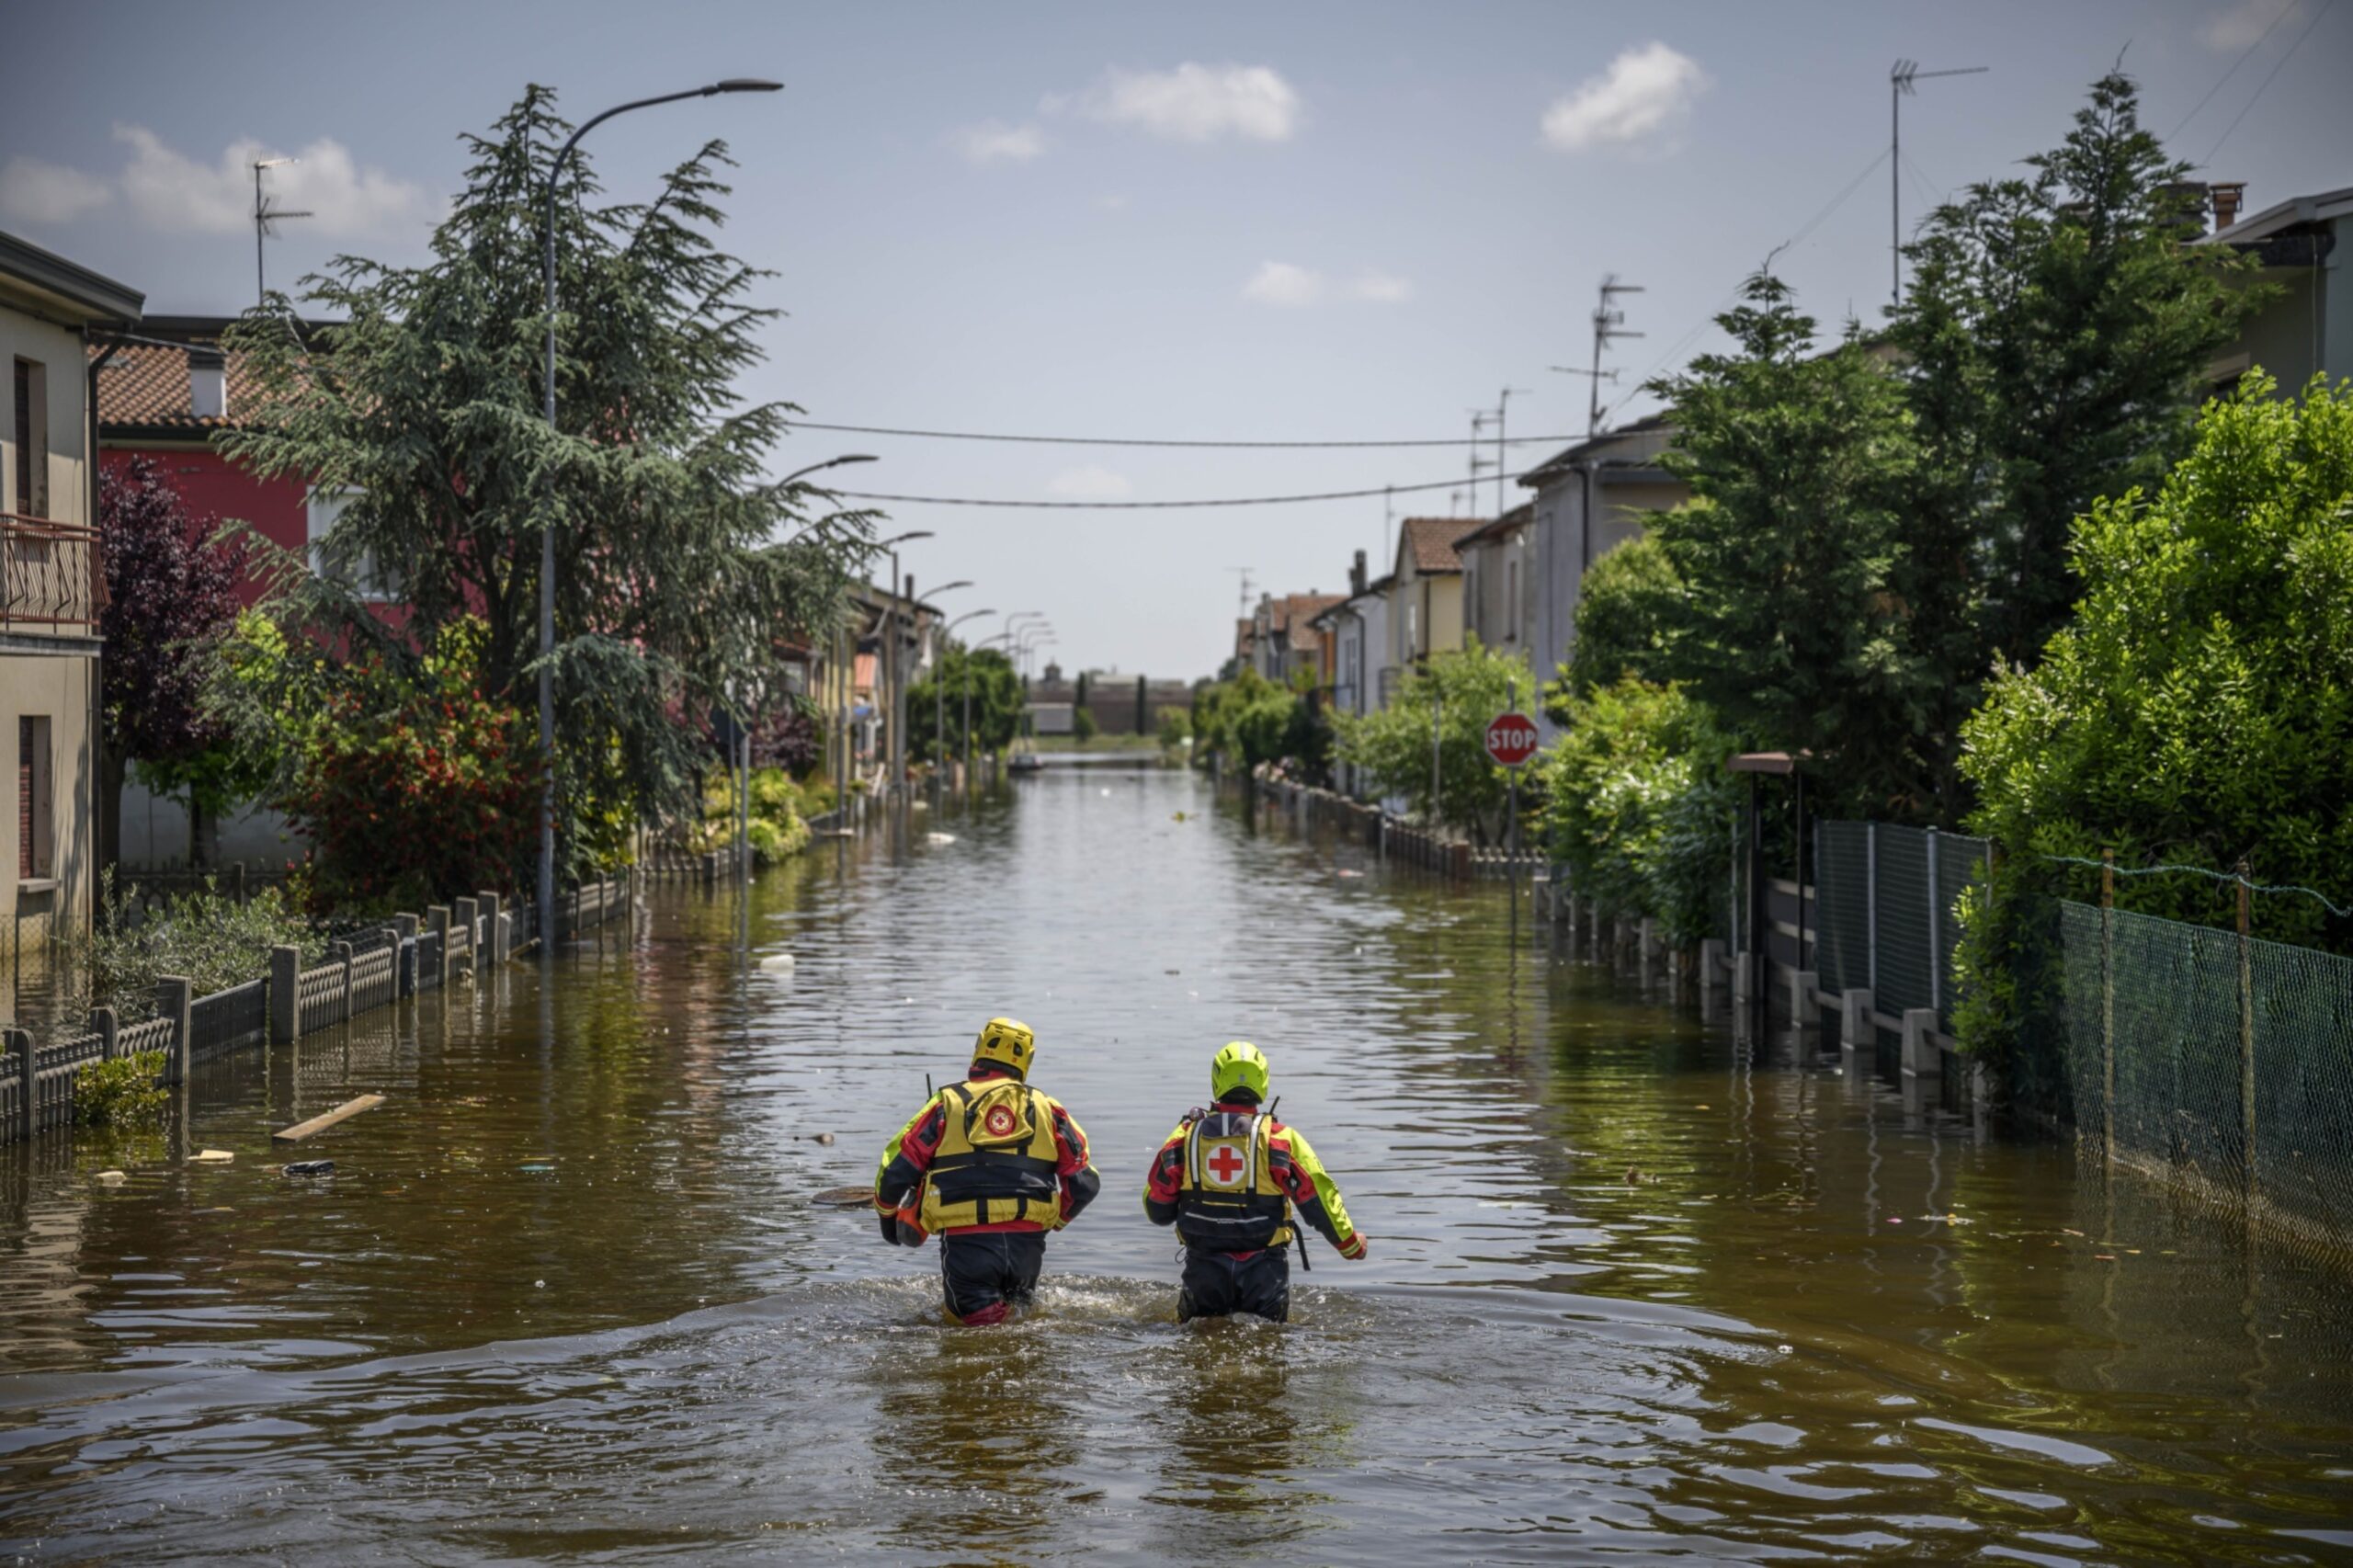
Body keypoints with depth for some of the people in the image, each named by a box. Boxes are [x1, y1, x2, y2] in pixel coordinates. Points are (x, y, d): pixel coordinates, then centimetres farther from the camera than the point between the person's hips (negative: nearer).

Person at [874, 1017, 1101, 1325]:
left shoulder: (946, 1104, 7)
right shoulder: (1046, 1108, 12)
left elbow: (895, 1171, 5)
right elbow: (1084, 1183, 10)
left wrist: (889, 1216, 25)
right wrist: (1053, 1220, 27)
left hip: (965, 1241, -2)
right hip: (1027, 1243, 2)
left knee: (981, 1322, 6)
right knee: (1021, 1308, 24)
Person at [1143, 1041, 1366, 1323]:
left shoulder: (1184, 1137, -1)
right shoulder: (1280, 1139, -8)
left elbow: (1157, 1211, 5)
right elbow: (1318, 1198, -7)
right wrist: (1350, 1242, 9)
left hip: (1204, 1267, 2)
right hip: (1263, 1268, -2)